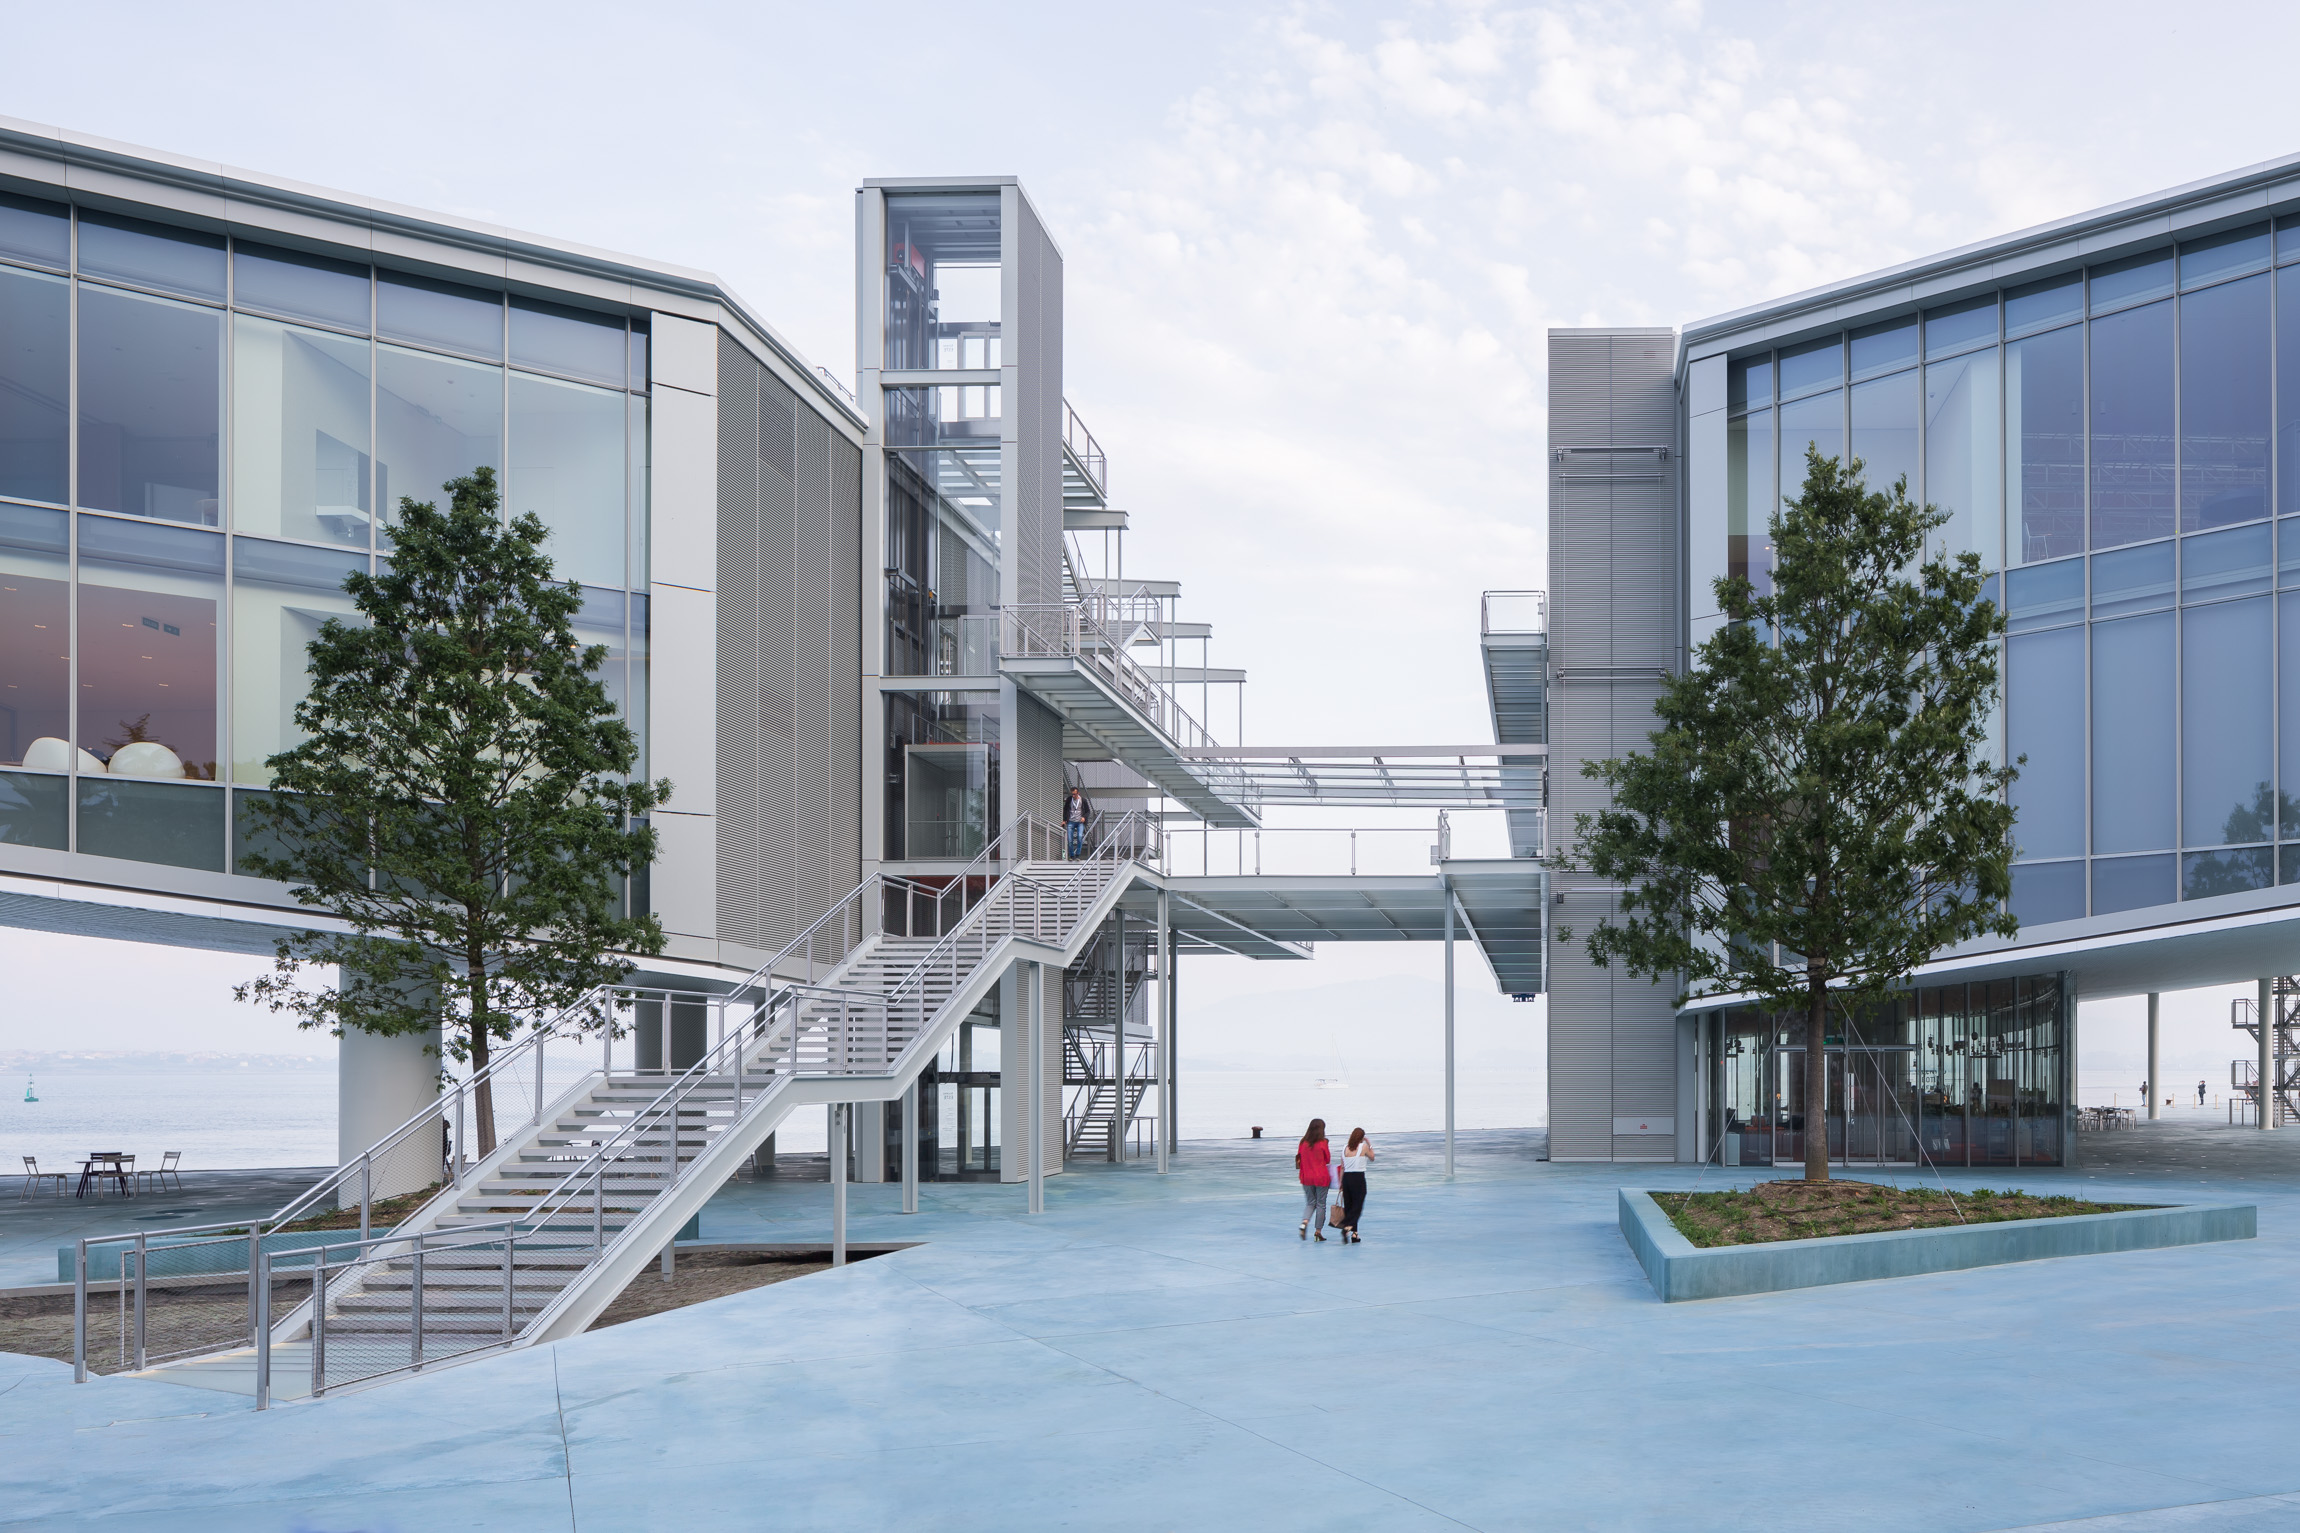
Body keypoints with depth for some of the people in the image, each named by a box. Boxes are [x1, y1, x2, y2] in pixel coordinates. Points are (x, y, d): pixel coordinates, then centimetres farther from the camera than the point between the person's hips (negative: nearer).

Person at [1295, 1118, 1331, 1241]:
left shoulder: (1303, 1143, -1)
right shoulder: (1323, 1143, -11)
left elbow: (1299, 1159, 6)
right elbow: (1328, 1160, -1)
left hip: (1307, 1177, 3)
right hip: (1321, 1177, -3)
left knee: (1310, 1202, 15)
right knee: (1321, 1204, 7)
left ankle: (1304, 1222, -11)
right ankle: (1318, 1231, 9)